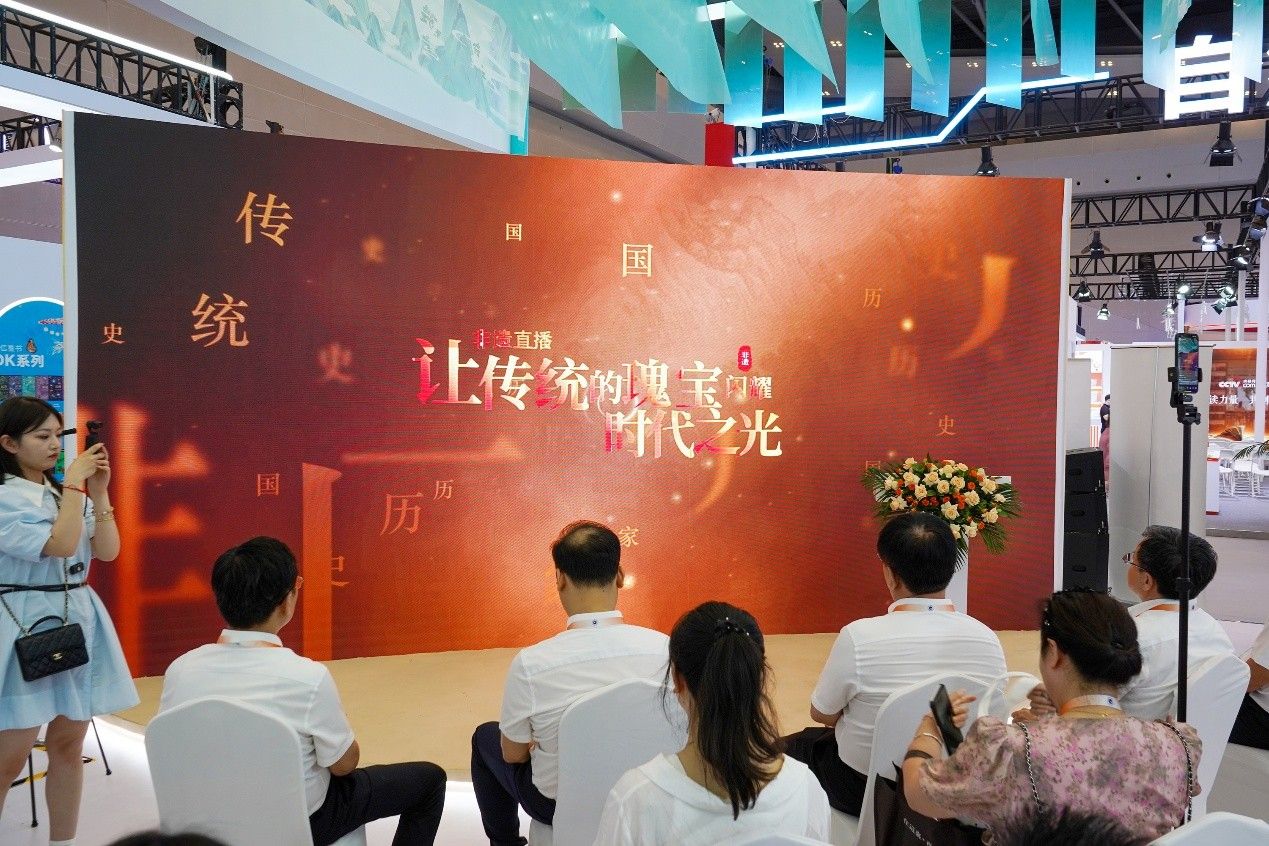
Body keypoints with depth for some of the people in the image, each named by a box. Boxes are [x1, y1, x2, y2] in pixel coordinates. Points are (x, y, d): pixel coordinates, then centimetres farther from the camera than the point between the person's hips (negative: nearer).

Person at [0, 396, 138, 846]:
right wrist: (75, 484, -16)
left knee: (68, 745, 12)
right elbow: (59, 545, -20)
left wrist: (99, 492, -4)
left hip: (78, 620, 6)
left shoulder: (68, 493, 11)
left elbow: (108, 551, 3)